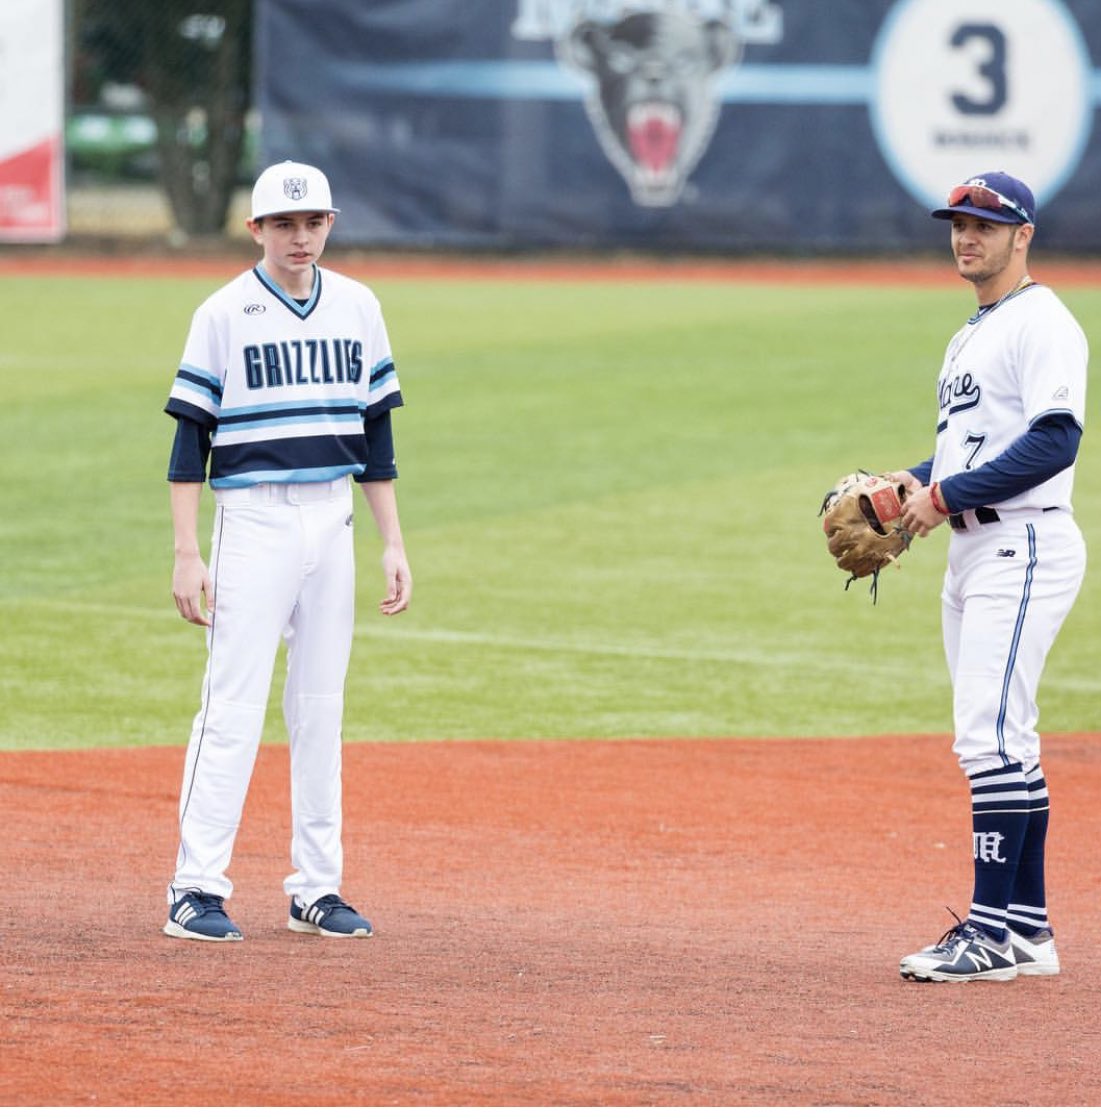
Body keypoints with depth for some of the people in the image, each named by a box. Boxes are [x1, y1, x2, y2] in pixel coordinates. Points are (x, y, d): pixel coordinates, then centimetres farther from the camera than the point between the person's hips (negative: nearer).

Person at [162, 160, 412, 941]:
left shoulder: (358, 308, 8)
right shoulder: (225, 313, -4)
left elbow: (375, 433, 13)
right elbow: (191, 439, -5)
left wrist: (394, 545, 9)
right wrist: (186, 555, -11)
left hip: (334, 523, 4)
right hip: (253, 519, -4)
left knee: (321, 706, 7)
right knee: (234, 704, -8)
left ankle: (317, 888, 12)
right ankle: (197, 889, -7)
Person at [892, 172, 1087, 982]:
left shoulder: (1042, 324, -10)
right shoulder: (972, 335, 21)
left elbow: (1054, 441, -21)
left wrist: (947, 494, -20)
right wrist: (917, 482, 8)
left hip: (1025, 545, -11)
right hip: (974, 550, 11)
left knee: (993, 738, -15)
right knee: (1002, 742, 11)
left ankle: (993, 931, -16)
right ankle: (1028, 928, 14)